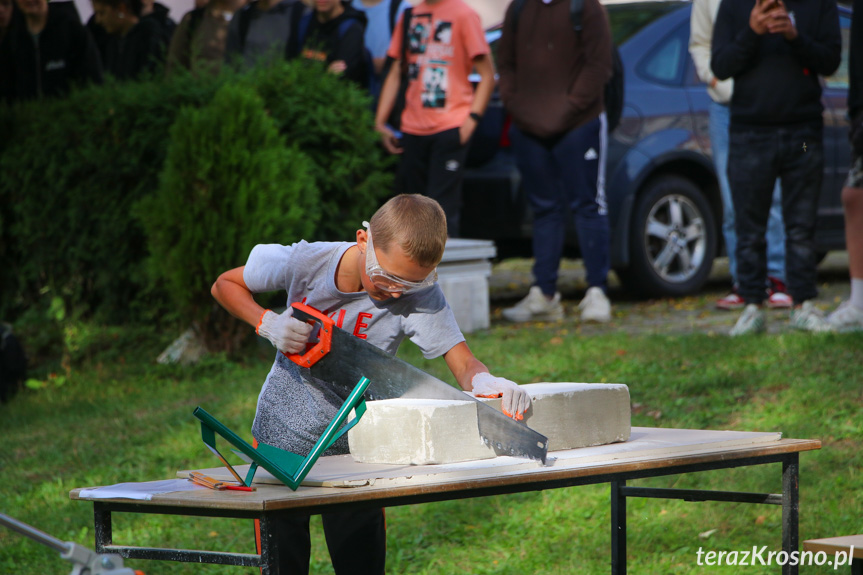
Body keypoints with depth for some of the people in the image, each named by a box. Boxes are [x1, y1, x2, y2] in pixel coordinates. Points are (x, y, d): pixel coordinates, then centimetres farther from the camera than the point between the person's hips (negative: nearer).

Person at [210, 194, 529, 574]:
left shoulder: (420, 296, -21)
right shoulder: (307, 262, -19)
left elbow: (461, 362, -28)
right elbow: (225, 284, -4)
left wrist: (484, 381, -51)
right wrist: (268, 323, -21)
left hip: (355, 452, 0)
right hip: (280, 440, 0)